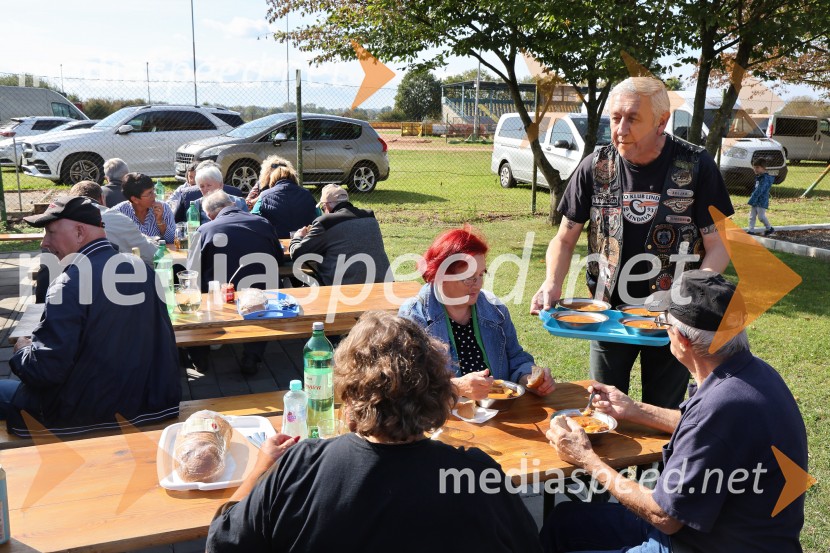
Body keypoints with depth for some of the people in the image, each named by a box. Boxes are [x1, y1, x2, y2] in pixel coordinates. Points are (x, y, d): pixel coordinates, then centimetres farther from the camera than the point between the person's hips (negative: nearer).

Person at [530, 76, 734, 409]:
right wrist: (552, 284, -17)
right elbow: (565, 238, 1)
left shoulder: (695, 166, -10)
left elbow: (717, 244, -7)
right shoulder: (596, 167, -6)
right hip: (608, 312, 2)